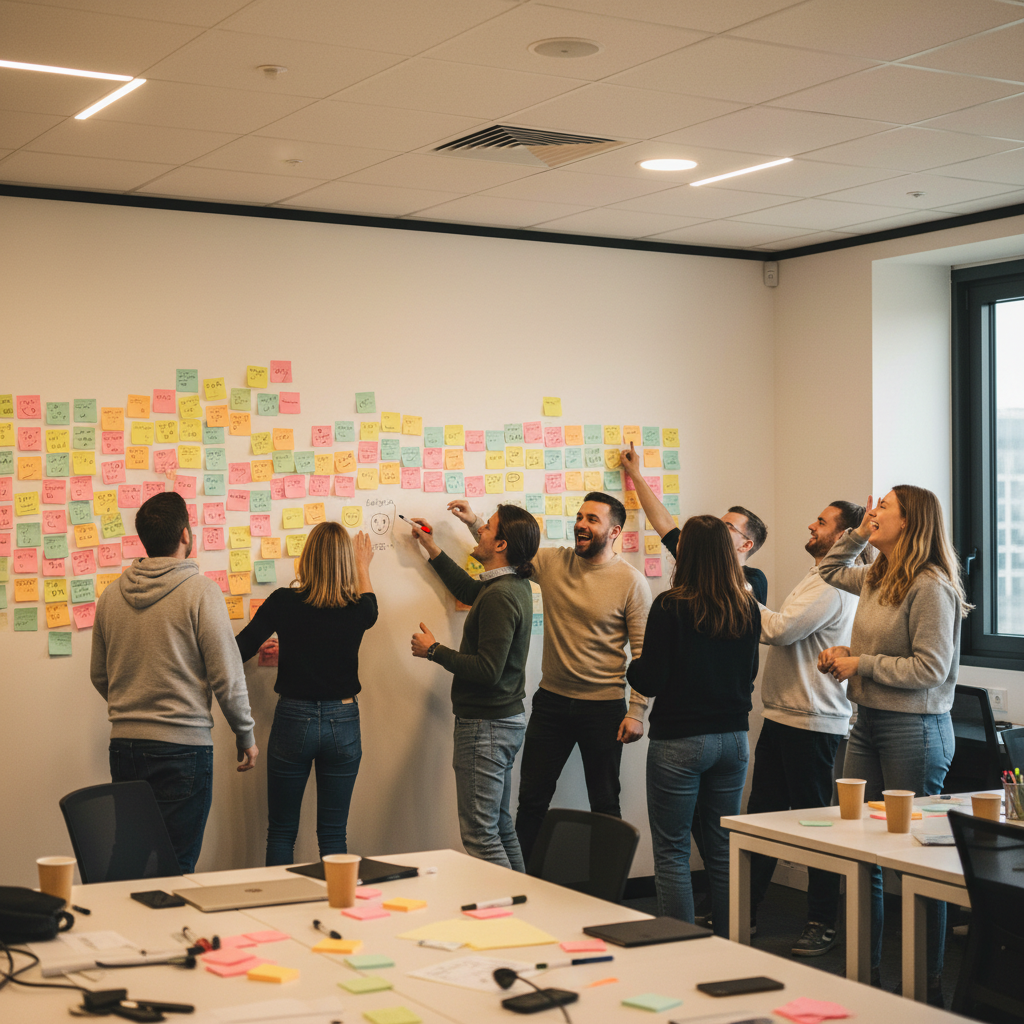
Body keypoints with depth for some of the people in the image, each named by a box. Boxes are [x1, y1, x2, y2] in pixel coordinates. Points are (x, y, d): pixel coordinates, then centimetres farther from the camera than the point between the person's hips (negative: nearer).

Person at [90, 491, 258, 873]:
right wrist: (246, 735, 4)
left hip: (124, 744, 5)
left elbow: (99, 676, 16)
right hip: (183, 743, -5)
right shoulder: (200, 591, -11)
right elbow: (227, 675, -10)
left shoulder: (111, 595, 6)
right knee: (175, 870, 0)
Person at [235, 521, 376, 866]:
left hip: (293, 720, -1)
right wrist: (363, 566, 36)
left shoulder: (284, 602, -11)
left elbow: (238, 651, -7)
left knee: (281, 832, 10)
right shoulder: (357, 609, -6)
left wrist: (268, 651, 16)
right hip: (343, 723, 1)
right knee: (334, 833, 9)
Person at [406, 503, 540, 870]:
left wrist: (434, 650, -14)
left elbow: (488, 670, -27)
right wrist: (431, 548, 31)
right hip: (508, 718, 10)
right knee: (501, 827, 16)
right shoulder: (514, 585, 9)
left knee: (480, 834, -7)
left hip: (486, 725, -10)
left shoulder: (500, 596, -22)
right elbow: (469, 590, 31)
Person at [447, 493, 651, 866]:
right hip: (551, 700, 4)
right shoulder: (552, 562, 1)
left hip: (603, 708, -4)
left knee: (605, 805, 8)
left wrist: (636, 712, -12)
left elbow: (643, 651, -9)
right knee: (531, 800, 9)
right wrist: (475, 522, 0)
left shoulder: (631, 582, -10)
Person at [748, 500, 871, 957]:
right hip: (783, 716, 10)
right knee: (760, 816, 13)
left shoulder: (833, 586, -16)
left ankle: (823, 923, 9)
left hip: (812, 723, -10)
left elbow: (778, 629, -24)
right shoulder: (819, 578, 19)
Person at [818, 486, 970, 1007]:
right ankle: (866, 973, 21)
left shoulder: (930, 587, -15)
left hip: (913, 729, -9)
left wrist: (862, 663, -12)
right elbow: (829, 570, 32)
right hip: (867, 722, 9)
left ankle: (930, 984, 11)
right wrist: (857, 534, 17)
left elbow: (930, 668, -19)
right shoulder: (876, 578, 11)